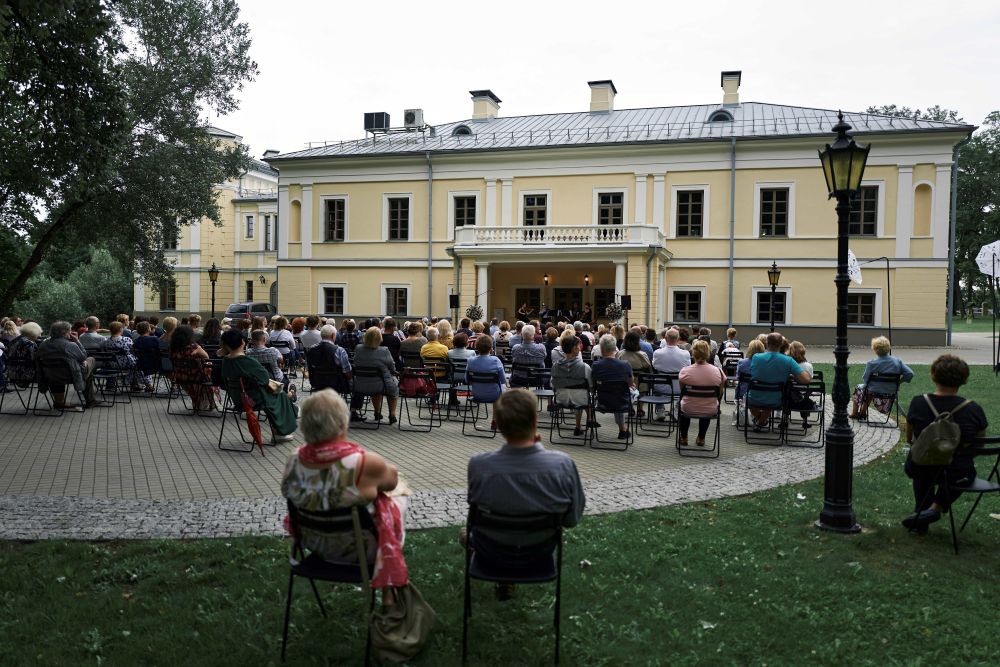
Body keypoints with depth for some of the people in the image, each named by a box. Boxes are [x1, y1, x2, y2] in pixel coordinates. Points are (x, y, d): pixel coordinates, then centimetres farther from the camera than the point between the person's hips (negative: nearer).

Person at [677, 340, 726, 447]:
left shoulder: (685, 371, -18)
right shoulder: (718, 371, -15)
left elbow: (682, 391, -1)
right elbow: (719, 394, 0)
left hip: (689, 410, -1)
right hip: (711, 412, 1)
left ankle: (683, 438, 43)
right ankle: (701, 438, 47)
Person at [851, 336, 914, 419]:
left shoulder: (871, 364, -20)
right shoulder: (897, 361, -8)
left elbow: (865, 380, -12)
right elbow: (910, 374, -8)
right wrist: (898, 381, 6)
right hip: (892, 396, 5)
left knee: (859, 388, 27)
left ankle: (854, 414, 39)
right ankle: (863, 413, 46)